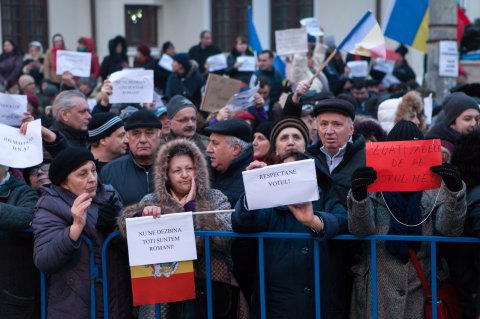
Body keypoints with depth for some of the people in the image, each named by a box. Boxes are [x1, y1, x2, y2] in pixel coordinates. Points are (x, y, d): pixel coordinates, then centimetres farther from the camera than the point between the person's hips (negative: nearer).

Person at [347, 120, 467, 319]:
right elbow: (360, 230, -13)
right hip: (377, 291, -1)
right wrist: (358, 194, -32)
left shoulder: (436, 189, 3)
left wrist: (455, 190, -28)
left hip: (421, 292, 1)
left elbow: (449, 229, -11)